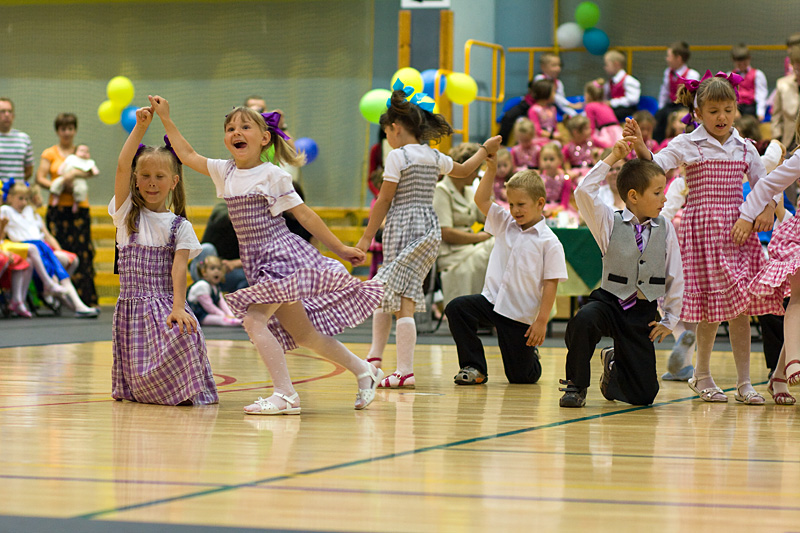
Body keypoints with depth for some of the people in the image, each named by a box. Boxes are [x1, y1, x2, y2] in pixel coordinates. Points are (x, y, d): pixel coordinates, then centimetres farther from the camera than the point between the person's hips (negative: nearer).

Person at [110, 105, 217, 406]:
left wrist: (178, 307, -23)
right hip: (131, 307, 1)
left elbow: (179, 268, -7)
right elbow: (122, 166, -5)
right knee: (140, 386, -10)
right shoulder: (127, 213, 7)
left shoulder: (179, 226, 5)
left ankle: (186, 390, -8)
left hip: (165, 305, -1)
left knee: (184, 334, -32)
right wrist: (141, 126, -10)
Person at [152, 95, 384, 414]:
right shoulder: (225, 172, 10)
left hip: (282, 255, -7)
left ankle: (285, 395, -18)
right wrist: (166, 119, 15)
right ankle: (363, 370, 25)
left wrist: (340, 249, 0)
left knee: (254, 319, -19)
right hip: (260, 266, 7)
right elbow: (187, 155, 18)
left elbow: (303, 214, -3)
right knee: (302, 332, 10)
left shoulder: (272, 175, -7)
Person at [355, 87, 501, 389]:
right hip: (430, 227, 7)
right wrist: (485, 150, 47)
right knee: (385, 292, 10)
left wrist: (366, 238, -5)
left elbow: (384, 200, -9)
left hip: (402, 226, -7)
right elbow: (463, 170, 30)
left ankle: (406, 372, -6)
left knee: (402, 298, -4)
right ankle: (375, 356, 3)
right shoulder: (434, 157, 12)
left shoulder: (398, 156, -8)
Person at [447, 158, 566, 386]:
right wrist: (491, 169, -7)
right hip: (492, 301, 4)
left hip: (521, 315, -4)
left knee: (521, 377, 3)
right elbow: (481, 200, 3)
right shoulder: (504, 224, 7)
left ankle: (531, 356, 43)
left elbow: (550, 283, -11)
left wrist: (542, 321, -14)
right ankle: (474, 367, -8)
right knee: (456, 308, -24)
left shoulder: (549, 242, -10)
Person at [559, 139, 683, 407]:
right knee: (583, 320, -39)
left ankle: (614, 366, 36)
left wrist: (670, 319, 10)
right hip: (610, 301, -2)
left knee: (643, 394, 0)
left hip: (643, 313, 2)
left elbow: (675, 276, 10)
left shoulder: (665, 229, 3)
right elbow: (584, 192, -18)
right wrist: (612, 158, -14)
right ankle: (576, 385, -13)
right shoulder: (609, 222, -3)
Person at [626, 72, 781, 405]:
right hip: (702, 227, -3)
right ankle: (702, 375, 14)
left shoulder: (744, 149, 11)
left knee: (740, 304, 1)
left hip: (737, 227, 3)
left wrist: (768, 209, -4)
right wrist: (640, 147, -30)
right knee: (713, 303, -5)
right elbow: (655, 165, -11)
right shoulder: (687, 145, 0)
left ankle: (744, 383, 5)